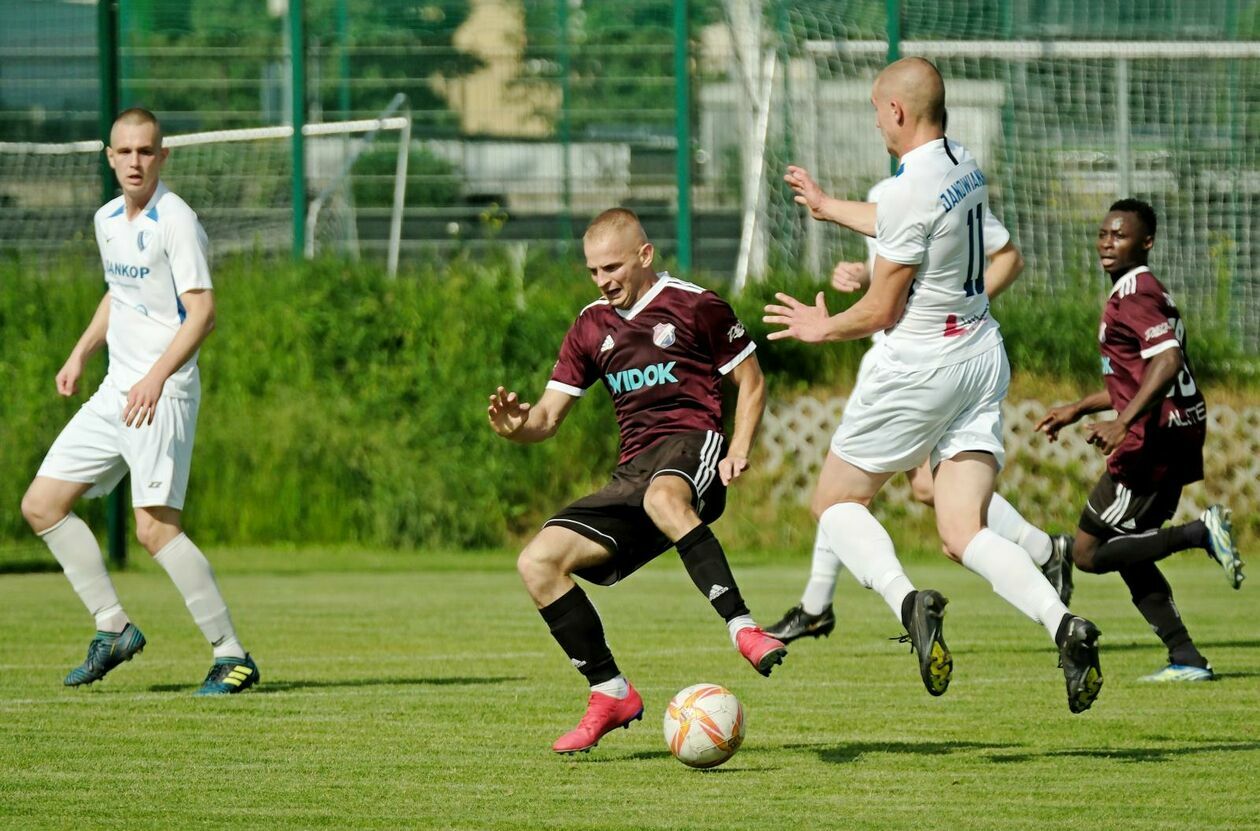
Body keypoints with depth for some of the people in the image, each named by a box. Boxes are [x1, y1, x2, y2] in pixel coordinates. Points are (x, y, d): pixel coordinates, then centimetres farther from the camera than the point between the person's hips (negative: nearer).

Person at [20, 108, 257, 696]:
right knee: (42, 504, 6)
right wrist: (81, 353, 17)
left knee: (154, 526, -18)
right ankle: (113, 628, 14)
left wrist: (157, 376, -30)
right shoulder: (108, 219, 12)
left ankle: (232, 656, -12)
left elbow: (202, 311, -20)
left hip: (164, 392, -9)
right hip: (116, 390, 9)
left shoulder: (175, 221, -13)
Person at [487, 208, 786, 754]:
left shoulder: (695, 307, 3)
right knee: (537, 561, -10)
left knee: (663, 498, -44)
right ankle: (610, 694, -4)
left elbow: (751, 381, 8)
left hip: (692, 446, -6)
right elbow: (549, 416, 14)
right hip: (633, 472, 6)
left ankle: (742, 628, -50)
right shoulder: (591, 329, 17)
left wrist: (739, 449, -9)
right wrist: (517, 426, -10)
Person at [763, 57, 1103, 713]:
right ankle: (1061, 623, -21)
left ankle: (906, 599, -19)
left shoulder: (910, 190, -19)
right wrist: (829, 207, 45)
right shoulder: (965, 167, 8)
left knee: (836, 501, 8)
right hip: (983, 355, 8)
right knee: (963, 533, 2)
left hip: (922, 361, -8)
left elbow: (881, 311, -13)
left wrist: (821, 328, 7)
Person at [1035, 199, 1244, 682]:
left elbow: (1167, 362, -27)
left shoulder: (1134, 294, -13)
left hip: (1155, 440, -10)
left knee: (1088, 552, -4)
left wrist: (1123, 422, -34)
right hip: (1177, 437, 10)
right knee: (1125, 552, 16)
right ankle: (1187, 659, 11)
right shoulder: (1141, 292, 19)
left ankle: (1201, 533, -11)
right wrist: (1079, 409, 32)